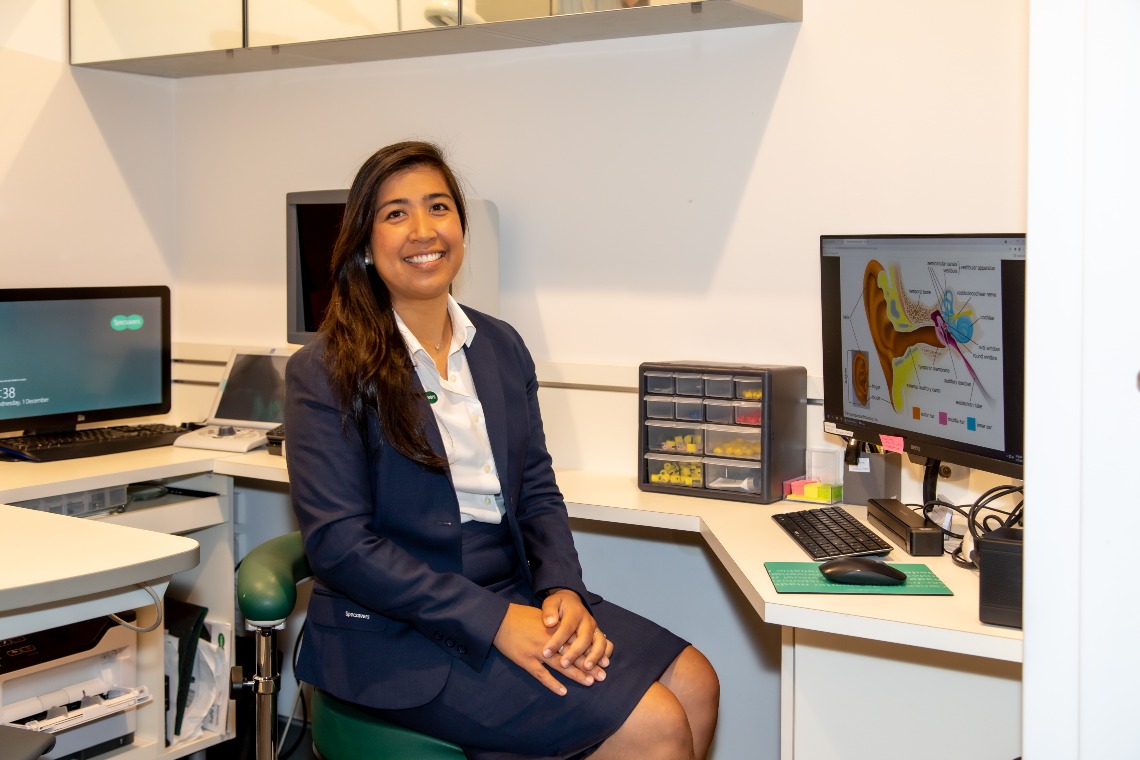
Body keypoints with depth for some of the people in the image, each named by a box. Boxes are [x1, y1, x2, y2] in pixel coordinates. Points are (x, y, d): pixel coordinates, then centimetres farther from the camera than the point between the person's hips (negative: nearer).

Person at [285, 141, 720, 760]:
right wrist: (493, 621, -22)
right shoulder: (325, 372, -9)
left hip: (515, 596, 6)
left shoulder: (502, 347, 10)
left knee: (695, 686, -10)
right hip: (398, 635, -6)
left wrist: (563, 590, -10)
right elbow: (338, 543, -15)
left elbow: (536, 492, 11)